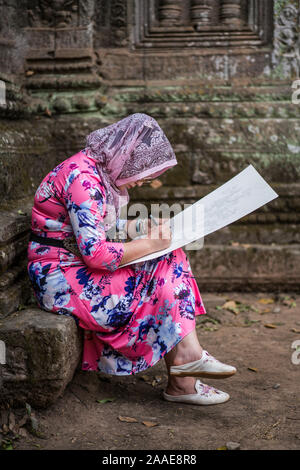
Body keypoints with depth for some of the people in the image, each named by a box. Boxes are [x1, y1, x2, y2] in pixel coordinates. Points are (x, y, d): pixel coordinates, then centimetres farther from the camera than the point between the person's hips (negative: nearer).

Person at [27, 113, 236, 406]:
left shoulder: (101, 173, 9)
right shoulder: (81, 176, -21)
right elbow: (96, 254, -27)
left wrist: (147, 227, 7)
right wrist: (149, 244, -15)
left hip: (79, 269, 10)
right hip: (60, 279, -9)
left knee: (172, 259, -4)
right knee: (164, 271, -14)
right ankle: (187, 357, 2)